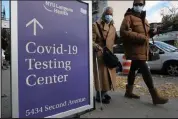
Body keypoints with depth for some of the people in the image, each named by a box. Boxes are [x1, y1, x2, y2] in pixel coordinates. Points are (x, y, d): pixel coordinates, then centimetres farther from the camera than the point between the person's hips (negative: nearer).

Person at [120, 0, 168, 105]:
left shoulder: (143, 19, 23)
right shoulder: (129, 17, -6)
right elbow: (124, 32, -19)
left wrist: (151, 33, 7)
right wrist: (140, 37, -21)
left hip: (141, 50, 9)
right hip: (135, 50, -9)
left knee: (133, 70, 14)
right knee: (146, 72, -12)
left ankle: (129, 92, 27)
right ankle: (155, 97, -4)